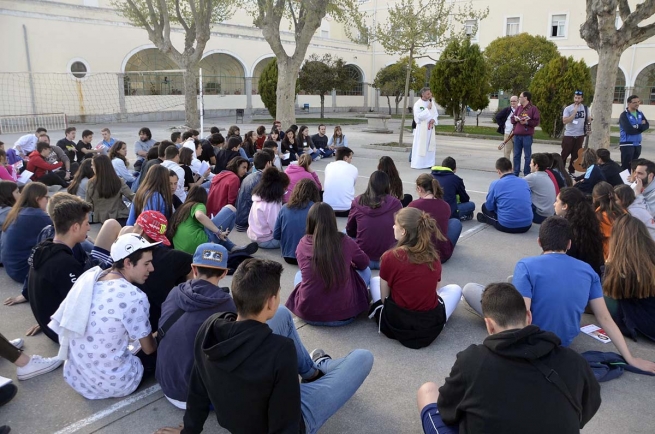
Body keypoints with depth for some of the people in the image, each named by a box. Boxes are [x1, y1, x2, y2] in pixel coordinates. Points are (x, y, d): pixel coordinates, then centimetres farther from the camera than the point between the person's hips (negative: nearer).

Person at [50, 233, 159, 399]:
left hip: (75, 377, 7)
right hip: (111, 384, -7)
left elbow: (61, 321, 9)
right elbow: (149, 349, -10)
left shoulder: (88, 277, -4)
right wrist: (158, 339, 14)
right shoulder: (134, 297, -24)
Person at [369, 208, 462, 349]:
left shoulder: (390, 257, -14)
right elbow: (431, 290, 8)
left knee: (375, 281, 25)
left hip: (396, 323, -1)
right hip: (431, 326, 2)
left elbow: (384, 298, -4)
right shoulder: (434, 257, -3)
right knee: (455, 289, 29)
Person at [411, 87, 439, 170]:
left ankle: (428, 163, 16)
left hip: (430, 128, 6)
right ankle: (417, 163, 0)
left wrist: (434, 120, -7)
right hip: (421, 128, -6)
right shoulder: (417, 104, -9)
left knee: (430, 146, 8)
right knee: (420, 146, -6)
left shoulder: (432, 103, 9)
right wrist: (428, 109, -17)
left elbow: (436, 114, 13)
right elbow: (419, 116, -19)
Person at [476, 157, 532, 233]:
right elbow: (530, 203, 19)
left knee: (485, 206, 20)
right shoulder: (524, 182, 7)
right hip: (527, 226, 4)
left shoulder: (495, 184, -5)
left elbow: (489, 207, 4)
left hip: (506, 226, -4)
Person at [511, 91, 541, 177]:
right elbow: (512, 119, 15)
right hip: (517, 135, 6)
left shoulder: (533, 108, -3)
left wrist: (527, 122, -19)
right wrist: (515, 119, -6)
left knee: (528, 155, 0)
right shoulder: (518, 108, 15)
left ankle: (527, 174, 6)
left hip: (527, 135, -6)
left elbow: (536, 121, -7)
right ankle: (515, 173, 16)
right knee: (516, 155, 9)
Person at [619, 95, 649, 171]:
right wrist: (641, 126, -5)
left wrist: (637, 126, -16)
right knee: (626, 166, -7)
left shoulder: (640, 114, 10)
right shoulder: (624, 115, -10)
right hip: (627, 144, -7)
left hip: (637, 144, 7)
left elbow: (647, 125, 1)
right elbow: (629, 130, -19)